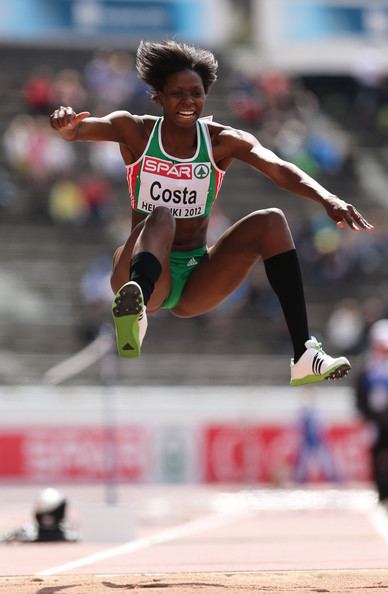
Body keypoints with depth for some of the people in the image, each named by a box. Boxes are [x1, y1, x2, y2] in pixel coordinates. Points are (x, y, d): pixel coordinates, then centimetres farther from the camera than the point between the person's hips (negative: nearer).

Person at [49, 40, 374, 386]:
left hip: (195, 285, 3)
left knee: (271, 222, -17)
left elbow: (279, 170, -18)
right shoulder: (136, 132, -2)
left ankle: (304, 356, -27)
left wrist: (328, 199, -37)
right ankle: (133, 309, -65)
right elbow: (84, 128, -21)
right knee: (160, 217, -32)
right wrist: (67, 126, -47)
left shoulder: (223, 142, -1)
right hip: (146, 274, -3)